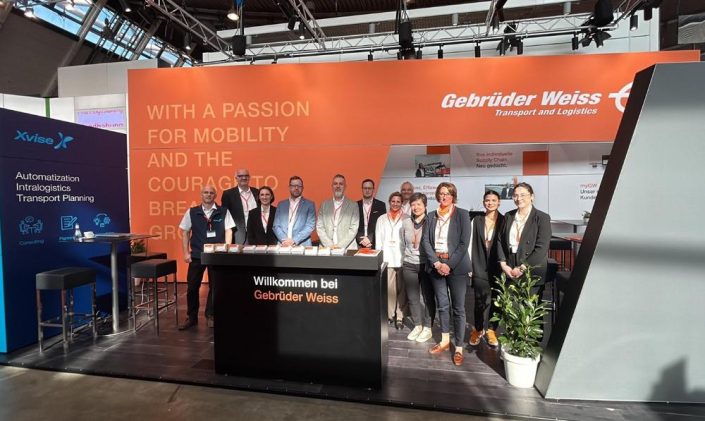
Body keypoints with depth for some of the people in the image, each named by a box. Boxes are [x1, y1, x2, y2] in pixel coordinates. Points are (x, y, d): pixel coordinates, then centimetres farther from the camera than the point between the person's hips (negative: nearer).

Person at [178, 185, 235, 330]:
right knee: (192, 286, 6)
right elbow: (185, 233, 6)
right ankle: (191, 317, 23)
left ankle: (210, 315, 23)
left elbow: (228, 231, -1)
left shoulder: (223, 212, -1)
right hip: (196, 254, 1)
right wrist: (186, 252, 0)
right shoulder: (191, 212, 3)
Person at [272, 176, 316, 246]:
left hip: (302, 245, -2)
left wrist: (294, 241, -11)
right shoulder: (281, 204, 14)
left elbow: (310, 226, -3)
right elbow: (276, 226, 9)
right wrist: (284, 240, -7)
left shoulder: (309, 204, 6)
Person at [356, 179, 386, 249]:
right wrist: (361, 240, -10)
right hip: (359, 244, 1)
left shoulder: (381, 205, 5)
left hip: (375, 244, -1)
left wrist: (370, 239, -11)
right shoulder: (356, 205, 7)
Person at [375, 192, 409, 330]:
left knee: (401, 289, 2)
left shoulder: (407, 219, 3)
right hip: (387, 258, 2)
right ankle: (390, 315, 15)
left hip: (402, 258, -2)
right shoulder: (382, 219, 12)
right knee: (389, 289, 3)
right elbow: (378, 240, 10)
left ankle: (399, 317, 11)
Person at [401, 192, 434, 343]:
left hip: (427, 264, -4)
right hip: (409, 265, 4)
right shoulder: (406, 223, 4)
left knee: (428, 297, 7)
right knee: (412, 298, 12)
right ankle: (417, 326, 28)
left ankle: (427, 328, 22)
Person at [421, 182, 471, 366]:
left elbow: (464, 243, -8)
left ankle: (458, 348, 14)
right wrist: (436, 263, -10)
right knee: (442, 305, 14)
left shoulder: (462, 215, -2)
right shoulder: (431, 216, 8)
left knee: (458, 308, 2)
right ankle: (445, 341, 29)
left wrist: (449, 265, -15)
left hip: (456, 266, -3)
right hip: (436, 265, 3)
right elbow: (425, 241, 2)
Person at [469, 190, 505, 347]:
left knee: (495, 300, 8)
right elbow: (472, 244, 4)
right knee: (481, 300, -2)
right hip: (480, 267, 0)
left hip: (497, 267, 0)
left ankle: (491, 330, 25)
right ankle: (478, 329, 18)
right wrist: (470, 265, 0)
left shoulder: (504, 221, 1)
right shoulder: (476, 220, 5)